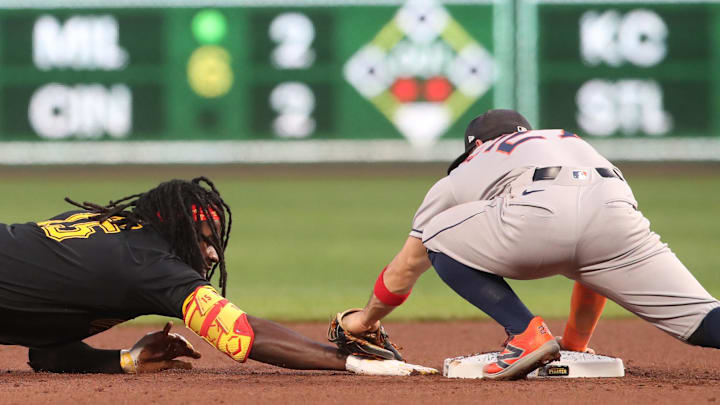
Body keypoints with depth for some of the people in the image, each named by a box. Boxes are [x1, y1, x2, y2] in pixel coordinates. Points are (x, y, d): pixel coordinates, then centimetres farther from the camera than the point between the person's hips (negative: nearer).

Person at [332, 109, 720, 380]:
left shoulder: (464, 173, 36)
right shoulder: (573, 142, 46)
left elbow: (407, 266, 43)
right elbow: (597, 265, 47)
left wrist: (366, 318, 60)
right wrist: (574, 345, 56)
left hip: (538, 216, -3)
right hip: (618, 212, 3)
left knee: (439, 241, 23)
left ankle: (526, 333, 6)